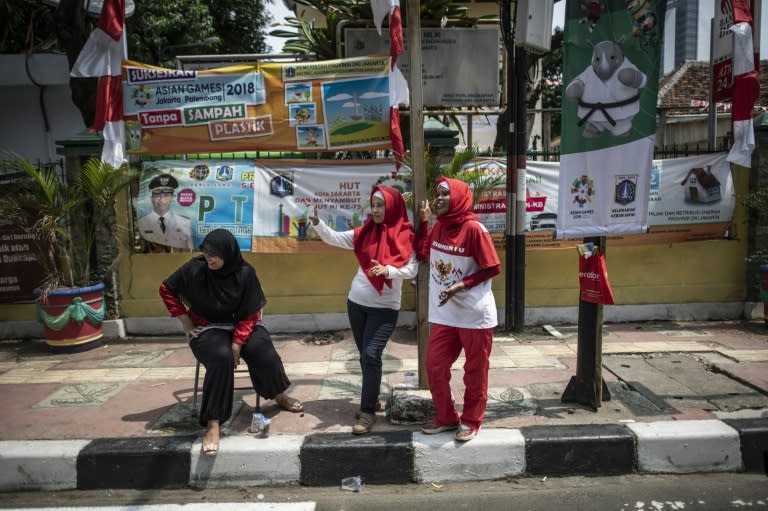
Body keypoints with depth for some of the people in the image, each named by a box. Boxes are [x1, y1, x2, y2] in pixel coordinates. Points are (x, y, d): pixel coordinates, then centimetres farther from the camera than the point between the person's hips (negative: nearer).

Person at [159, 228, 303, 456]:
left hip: (242, 325, 1)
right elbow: (166, 289, 1)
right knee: (221, 358, -33)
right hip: (208, 327, -1)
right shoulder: (195, 268, -13)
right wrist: (186, 324, -1)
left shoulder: (245, 273, -14)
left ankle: (278, 395, 9)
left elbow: (249, 315, -10)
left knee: (264, 353, -24)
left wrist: (236, 345, -19)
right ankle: (213, 424, -29)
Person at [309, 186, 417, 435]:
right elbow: (335, 239, 1)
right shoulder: (365, 232, 4)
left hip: (385, 307, -5)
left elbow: (411, 269, -16)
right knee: (365, 356, 14)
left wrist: (388, 270, -32)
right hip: (356, 302, 5)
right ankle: (372, 398, 31)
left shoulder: (405, 236, -9)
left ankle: (368, 412, -3)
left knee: (371, 355, -12)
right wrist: (317, 223, -15)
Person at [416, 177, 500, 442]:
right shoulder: (438, 226, 6)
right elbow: (422, 253, 16)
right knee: (435, 367, 11)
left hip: (474, 315, -7)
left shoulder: (474, 229, -15)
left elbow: (492, 268, -13)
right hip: (443, 315, 7)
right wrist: (423, 222, 9)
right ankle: (446, 418, 28)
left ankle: (471, 421, 25)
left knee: (475, 371, 8)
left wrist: (460, 286, -20)